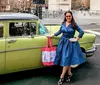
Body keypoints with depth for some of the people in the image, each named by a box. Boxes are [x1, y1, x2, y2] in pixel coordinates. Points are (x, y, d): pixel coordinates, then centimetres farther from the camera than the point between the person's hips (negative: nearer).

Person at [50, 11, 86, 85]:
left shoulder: (74, 25, -9)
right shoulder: (63, 23, 3)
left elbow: (81, 32, -7)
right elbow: (60, 31, 17)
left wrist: (77, 39, -8)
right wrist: (53, 35, 14)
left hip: (70, 43, -4)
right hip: (62, 42, 5)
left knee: (66, 59, -4)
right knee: (65, 59, 8)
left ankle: (62, 77, 2)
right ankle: (69, 73, 24)